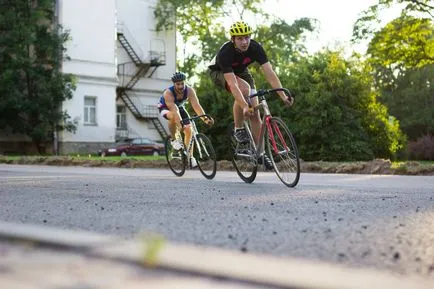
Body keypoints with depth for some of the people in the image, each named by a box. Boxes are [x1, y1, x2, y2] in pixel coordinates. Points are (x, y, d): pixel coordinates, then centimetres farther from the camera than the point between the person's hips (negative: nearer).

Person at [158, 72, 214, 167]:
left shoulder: (189, 90, -29)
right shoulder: (168, 93, -38)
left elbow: (196, 105, -39)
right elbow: (174, 109, -49)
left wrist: (205, 118, -53)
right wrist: (180, 122, -64)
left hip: (179, 107, 4)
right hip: (165, 107, -4)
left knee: (189, 130, -10)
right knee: (173, 116, -39)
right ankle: (173, 139, -15)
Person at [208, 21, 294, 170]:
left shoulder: (255, 48, -28)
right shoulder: (225, 53, -38)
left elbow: (269, 73, -33)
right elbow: (232, 84, -45)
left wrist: (283, 96, -43)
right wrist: (244, 106, -55)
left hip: (241, 71, 4)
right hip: (219, 72, -4)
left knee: (254, 112, -7)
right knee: (244, 89, -35)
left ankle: (259, 152, 3)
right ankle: (238, 129, -17)